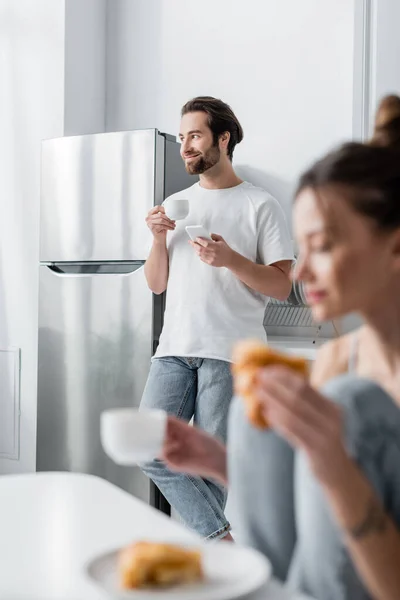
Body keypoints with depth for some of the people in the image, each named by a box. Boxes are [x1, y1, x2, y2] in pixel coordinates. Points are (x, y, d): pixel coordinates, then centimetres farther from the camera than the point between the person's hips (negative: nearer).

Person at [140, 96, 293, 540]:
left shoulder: (259, 205, 1)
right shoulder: (175, 205, 17)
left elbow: (281, 286, -3)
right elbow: (157, 285, 17)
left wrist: (230, 259, -17)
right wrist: (159, 239, 0)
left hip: (229, 353, -5)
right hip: (174, 348, 5)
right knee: (150, 449, -6)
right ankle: (222, 538, 2)